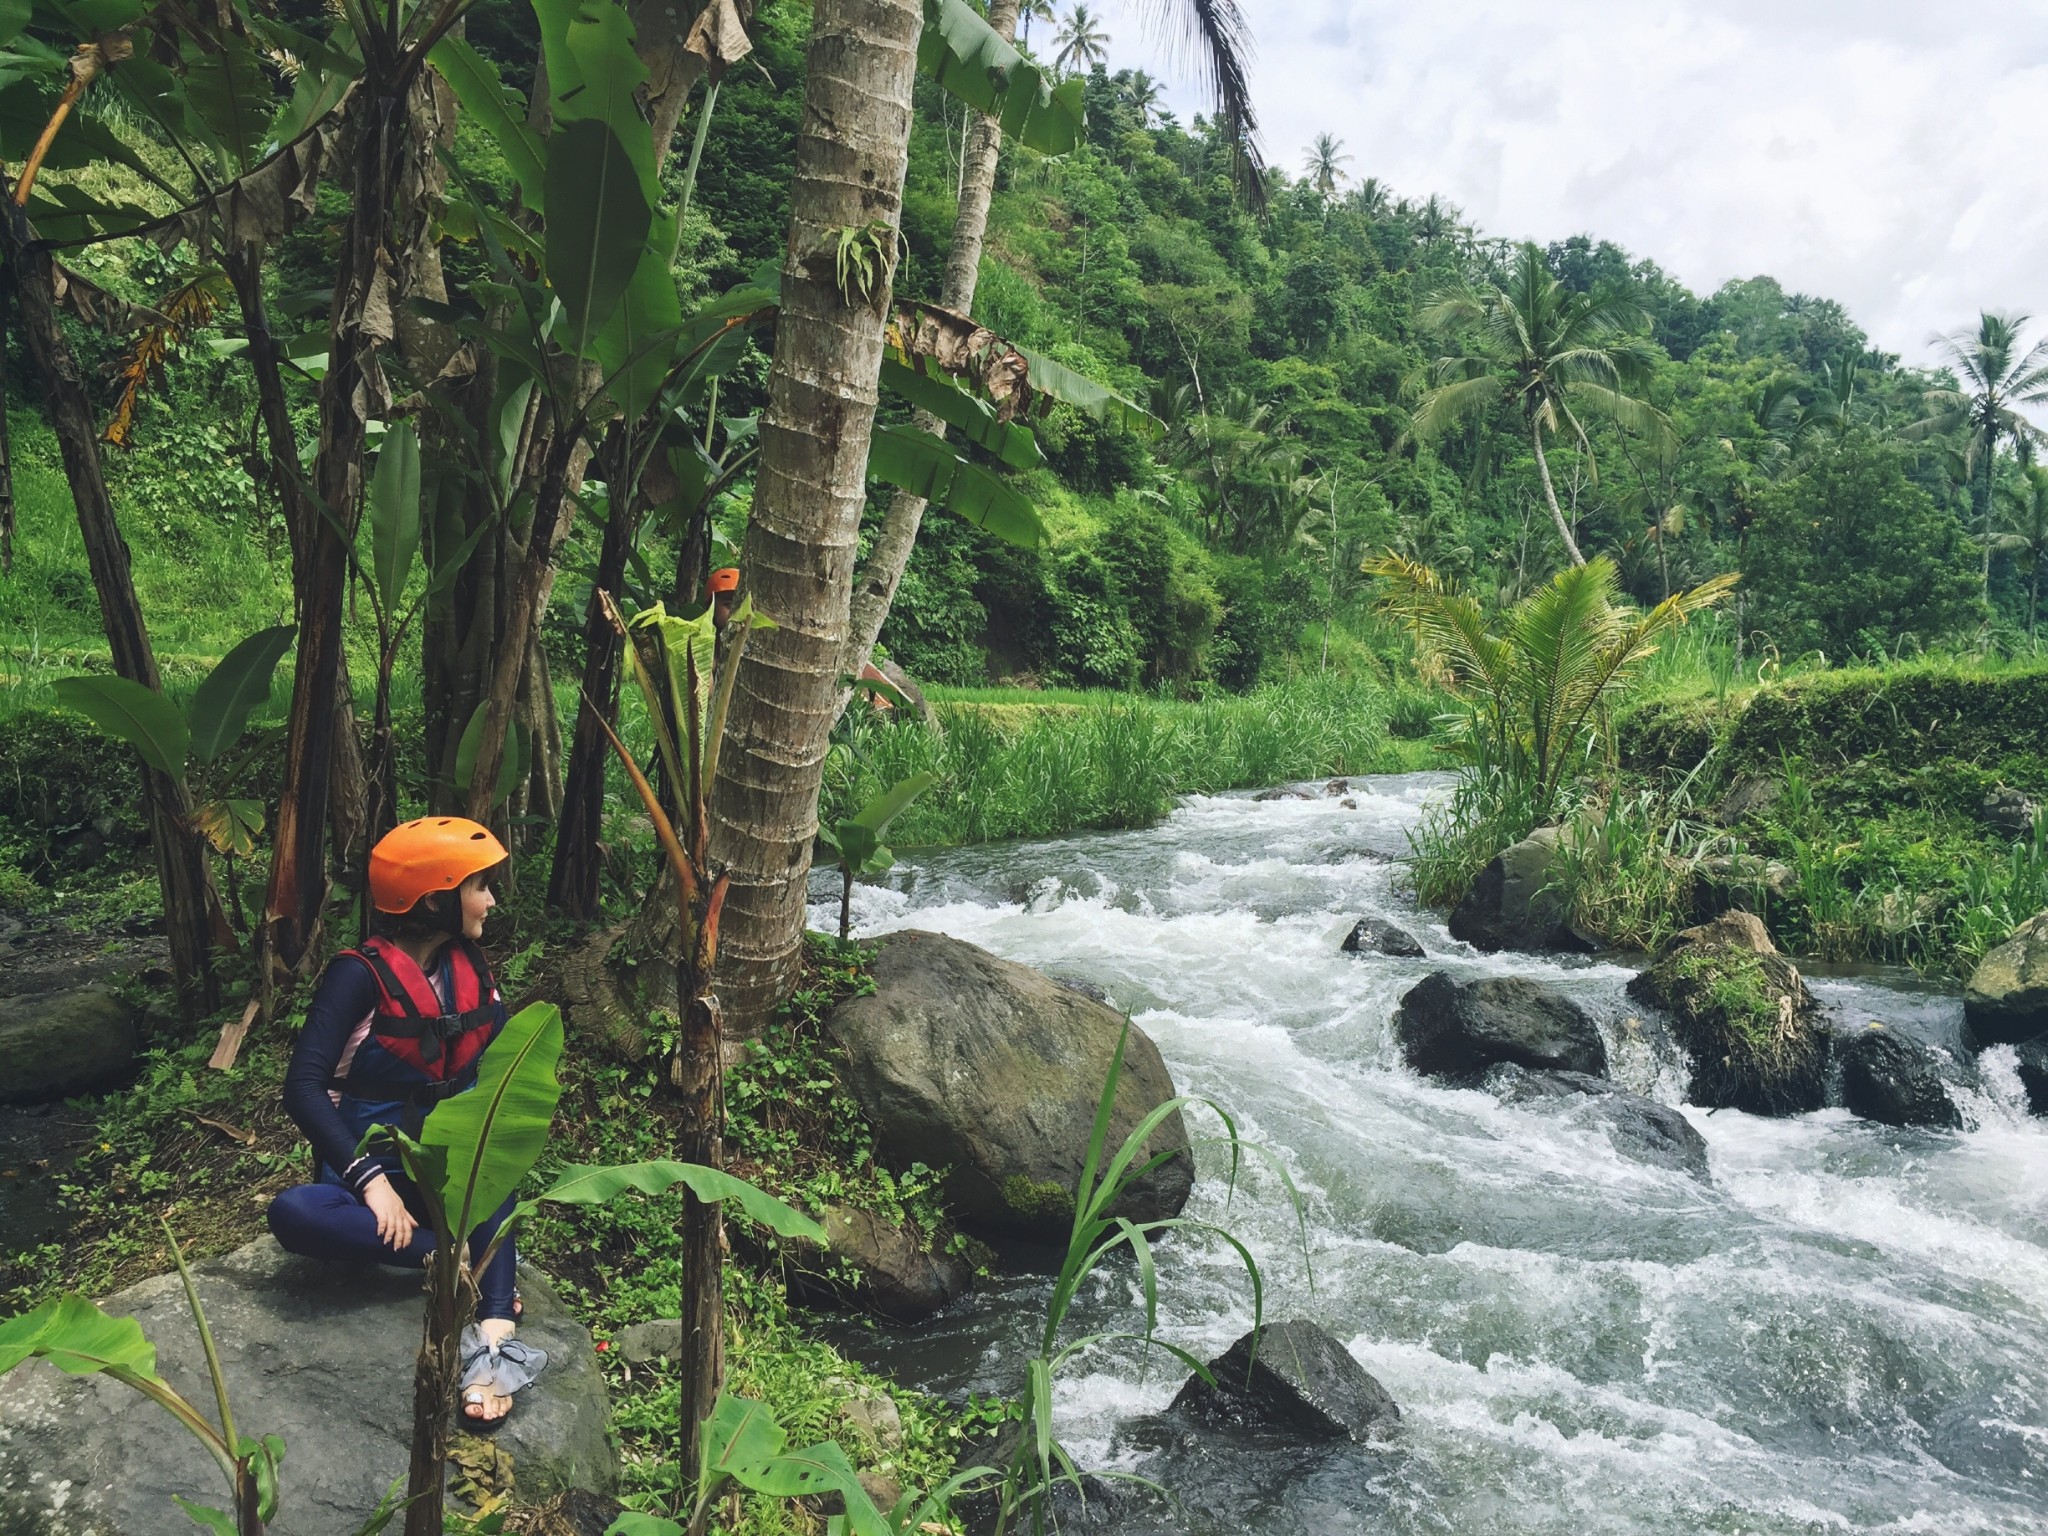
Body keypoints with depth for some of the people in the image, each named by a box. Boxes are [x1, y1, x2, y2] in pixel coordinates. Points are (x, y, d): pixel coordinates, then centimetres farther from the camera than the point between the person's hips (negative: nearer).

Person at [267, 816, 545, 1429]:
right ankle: (452, 1258, -27)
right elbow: (303, 1087, -21)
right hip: (370, 1166, -3)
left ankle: (494, 1341, -42)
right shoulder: (361, 974, -14)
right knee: (293, 1215, -35)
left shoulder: (469, 965, 2)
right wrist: (371, 1180, -30)